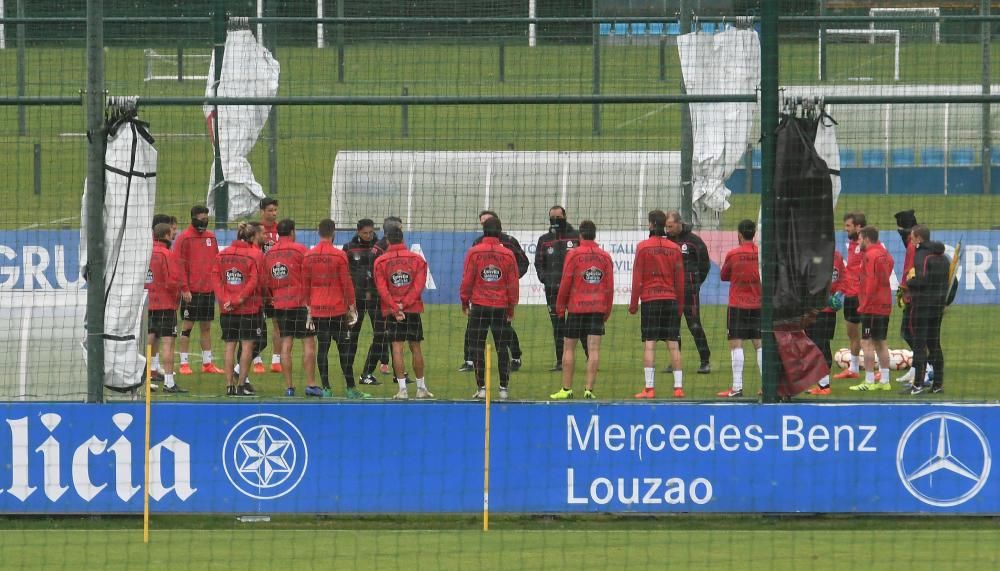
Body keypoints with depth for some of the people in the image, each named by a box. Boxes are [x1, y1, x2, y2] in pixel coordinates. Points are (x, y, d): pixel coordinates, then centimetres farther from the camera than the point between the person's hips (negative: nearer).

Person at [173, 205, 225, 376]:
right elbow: (179, 265, -9)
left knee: (206, 327, 10)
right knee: (187, 326, -2)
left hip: (208, 290, 6)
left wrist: (217, 285, 11)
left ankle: (207, 363, 16)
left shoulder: (211, 237, 12)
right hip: (191, 291, -6)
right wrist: (184, 288, -14)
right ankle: (184, 363, 1)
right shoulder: (184, 238, -6)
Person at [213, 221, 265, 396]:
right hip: (250, 308, -4)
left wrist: (224, 299, -6)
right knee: (247, 345, 3)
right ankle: (242, 384, 3)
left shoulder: (223, 254, 6)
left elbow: (215, 277, -1)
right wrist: (239, 300, -11)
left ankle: (230, 385, 8)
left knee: (230, 346, 8)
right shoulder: (256, 255, -8)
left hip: (227, 309, 4)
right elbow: (254, 282, -15)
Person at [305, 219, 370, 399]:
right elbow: (347, 283, -5)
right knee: (345, 348, 1)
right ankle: (351, 389, 1)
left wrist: (309, 308, 17)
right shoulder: (339, 255, -8)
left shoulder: (309, 256, 4)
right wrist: (352, 306, 4)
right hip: (337, 310, -4)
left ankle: (326, 389, 3)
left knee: (322, 347, 6)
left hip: (317, 310, 4)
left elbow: (305, 284, 9)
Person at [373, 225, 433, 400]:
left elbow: (382, 289, -7)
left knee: (397, 348, -2)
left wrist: (395, 308, -9)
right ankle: (421, 388, 14)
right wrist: (404, 304, -9)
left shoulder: (381, 261, -1)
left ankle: (402, 388, -8)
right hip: (413, 309, 1)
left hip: (392, 311, -1)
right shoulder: (417, 259, 2)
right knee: (416, 347, 8)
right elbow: (419, 285, -6)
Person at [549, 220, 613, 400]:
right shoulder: (605, 257, 5)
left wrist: (560, 306, 5)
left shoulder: (574, 254, -4)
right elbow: (610, 286, 6)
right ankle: (589, 390, -5)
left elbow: (565, 283, -5)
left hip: (576, 307, -2)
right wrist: (607, 311, 14)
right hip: (598, 308, 2)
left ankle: (567, 389, 6)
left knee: (569, 348, 7)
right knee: (594, 349, -1)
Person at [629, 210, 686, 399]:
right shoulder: (675, 248, 6)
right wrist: (680, 305, 18)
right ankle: (678, 387, 1)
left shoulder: (643, 247, -3)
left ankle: (649, 388, -8)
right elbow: (680, 280, 9)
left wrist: (633, 303, 4)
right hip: (670, 299, 3)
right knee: (673, 344, 3)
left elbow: (637, 278, -3)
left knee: (649, 344, -4)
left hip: (650, 300, -3)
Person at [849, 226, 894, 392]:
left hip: (871, 307, -9)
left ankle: (869, 382, -9)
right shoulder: (884, 255, 14)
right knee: (880, 343, 14)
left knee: (867, 343, -7)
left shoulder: (870, 256, -14)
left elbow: (871, 284, -18)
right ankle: (884, 381, 15)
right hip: (885, 305, 9)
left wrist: (863, 305, -14)